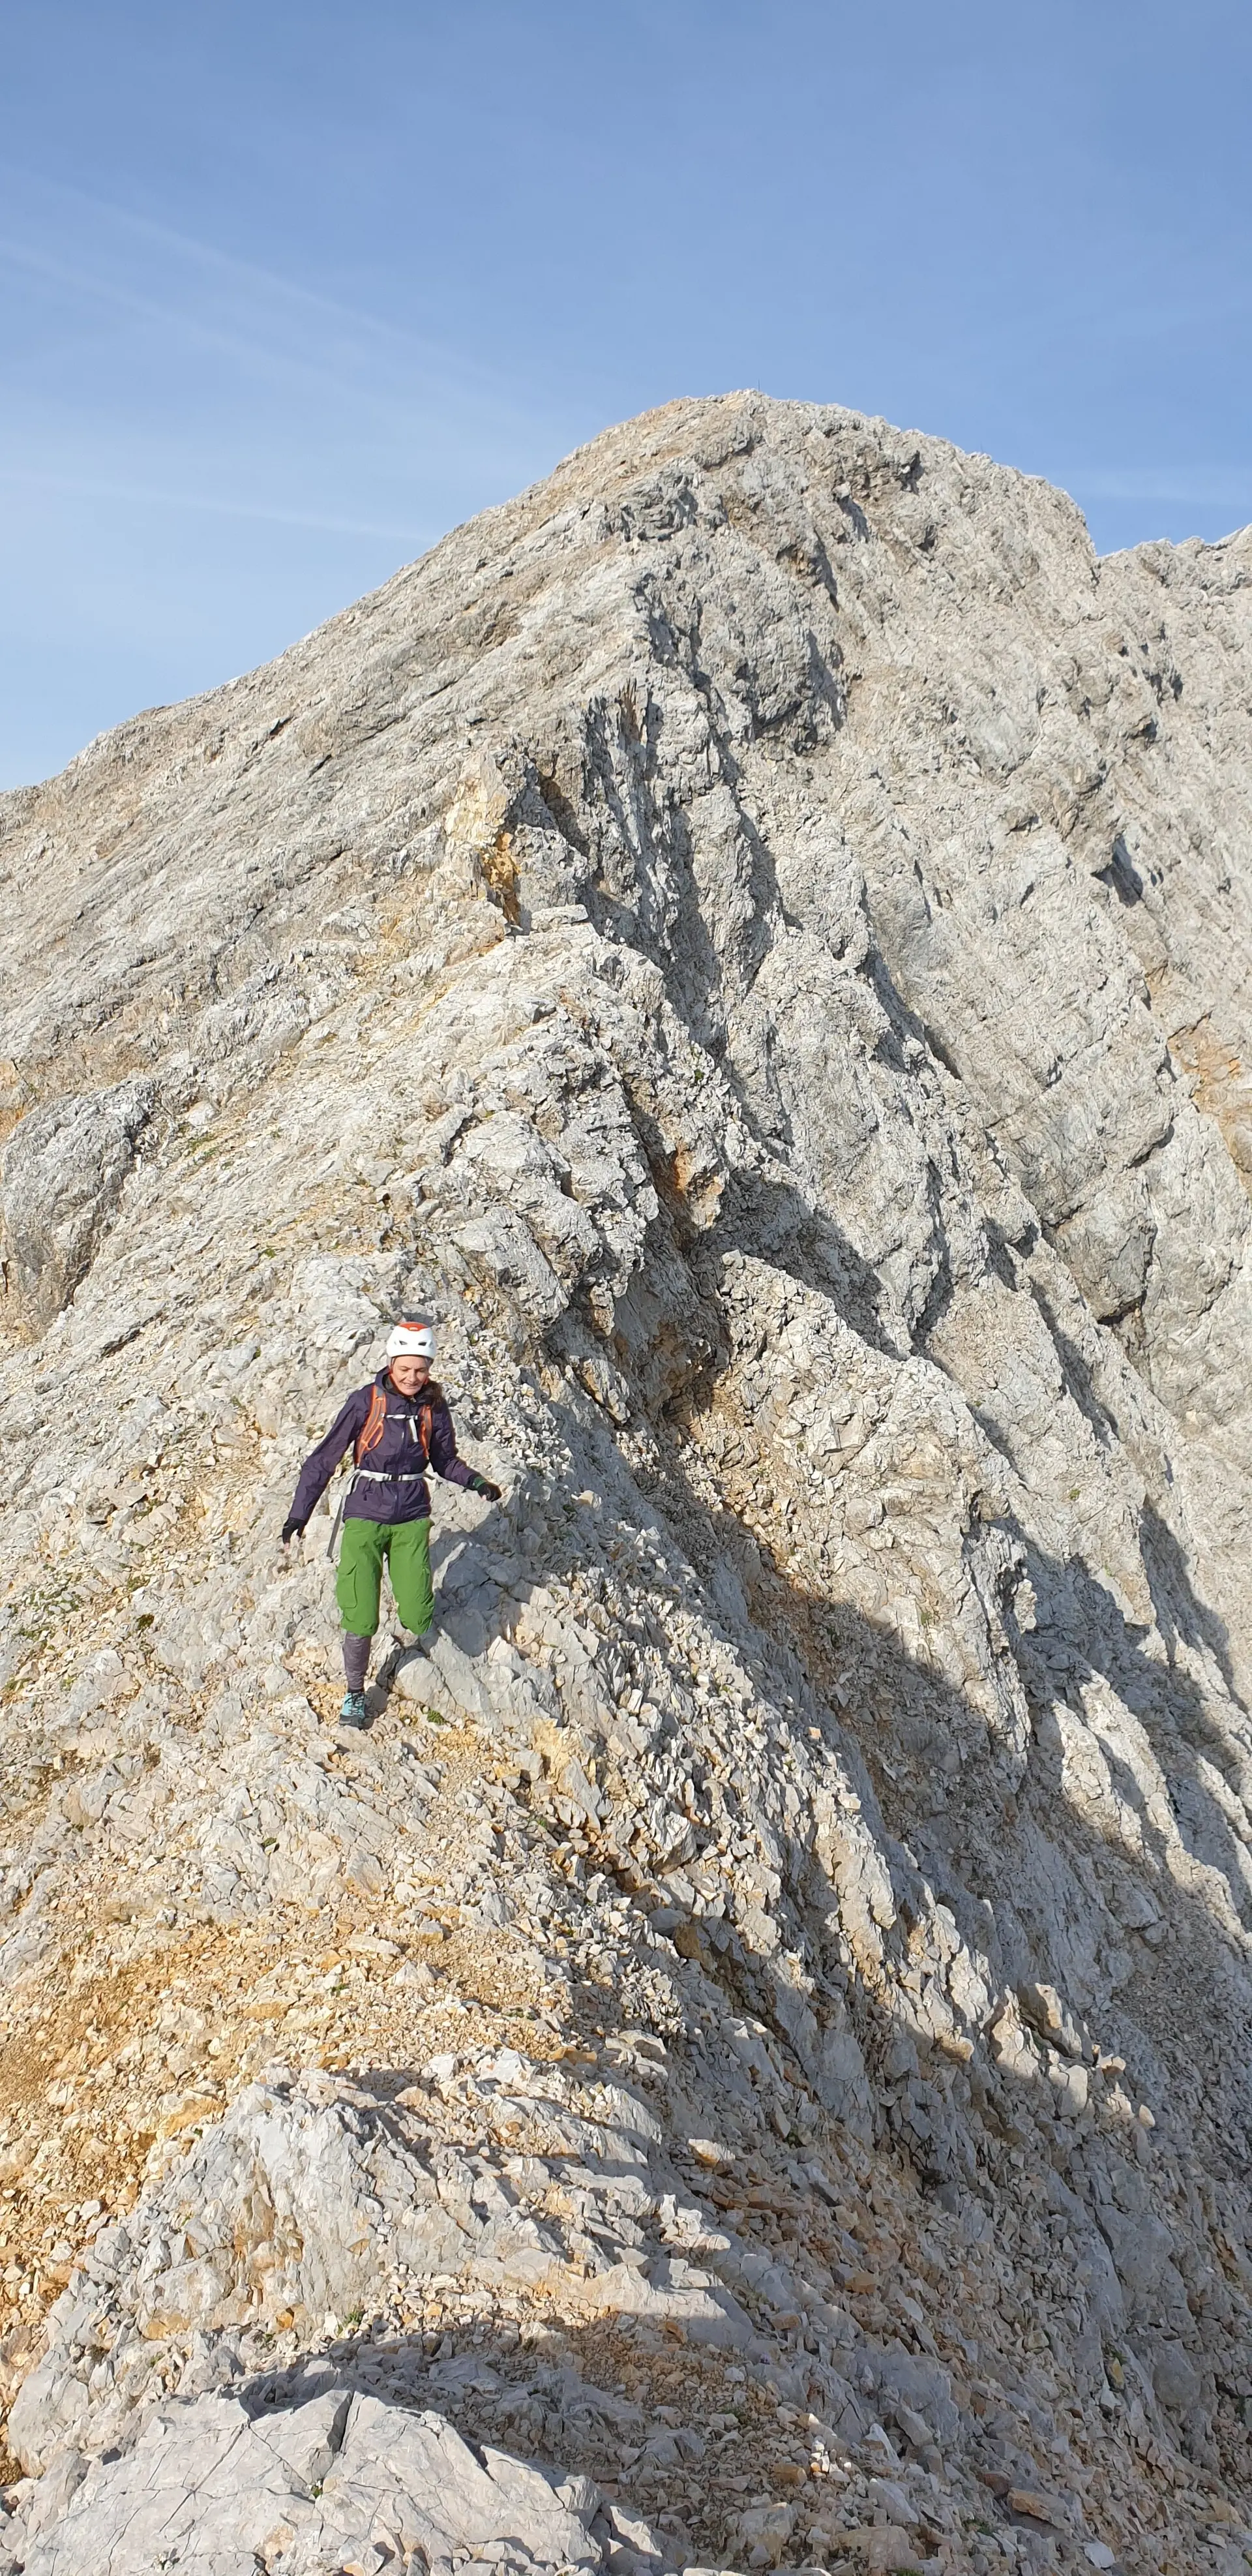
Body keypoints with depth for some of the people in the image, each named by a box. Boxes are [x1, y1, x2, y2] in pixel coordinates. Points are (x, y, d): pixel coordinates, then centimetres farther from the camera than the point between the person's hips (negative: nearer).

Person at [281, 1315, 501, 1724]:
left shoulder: (434, 1407, 0)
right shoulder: (366, 1402, -10)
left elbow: (445, 1460, 14)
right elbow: (325, 1457, -5)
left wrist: (476, 1482, -5)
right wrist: (298, 1514, -7)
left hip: (412, 1517, 2)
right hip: (365, 1516, -2)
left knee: (417, 1616, -5)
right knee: (361, 1617, -8)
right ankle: (354, 1692, 17)